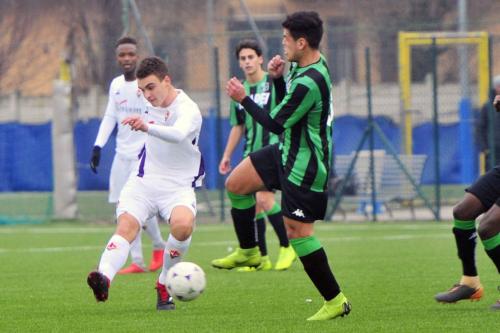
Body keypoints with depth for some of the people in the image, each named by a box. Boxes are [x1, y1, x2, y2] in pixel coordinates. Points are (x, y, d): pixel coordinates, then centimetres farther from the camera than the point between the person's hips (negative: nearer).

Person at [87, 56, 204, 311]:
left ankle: (164, 285, -12)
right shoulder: (152, 103, 8)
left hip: (179, 187, -4)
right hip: (144, 182, 5)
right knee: (126, 226, -24)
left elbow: (178, 135, -40)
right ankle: (104, 277, -48)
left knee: (183, 224, -33)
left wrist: (147, 127, -55)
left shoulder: (188, 110, -16)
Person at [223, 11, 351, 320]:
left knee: (298, 231, -7)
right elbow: (287, 104, 17)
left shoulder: (309, 83, -29)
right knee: (236, 184, 14)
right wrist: (278, 77, -1)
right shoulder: (304, 65, 2)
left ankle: (335, 301, -1)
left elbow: (276, 123, -20)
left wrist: (243, 99, -11)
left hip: (305, 166, -10)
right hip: (288, 152, 10)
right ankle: (249, 252, 29)